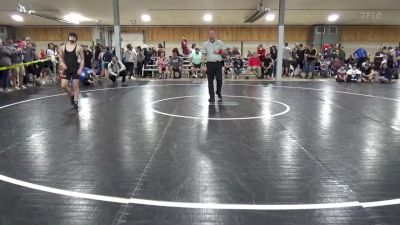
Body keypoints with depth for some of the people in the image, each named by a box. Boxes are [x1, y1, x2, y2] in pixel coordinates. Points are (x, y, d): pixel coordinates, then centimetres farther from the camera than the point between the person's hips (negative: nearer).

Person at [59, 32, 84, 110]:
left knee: (75, 86, 2)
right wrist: (62, 63, -2)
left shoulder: (78, 48, -3)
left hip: (75, 69, -3)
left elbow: (82, 59, -1)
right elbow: (61, 57, 18)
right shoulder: (63, 47, 5)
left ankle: (75, 102, 14)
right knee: (63, 85, -4)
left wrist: (80, 69, -11)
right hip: (67, 69, 3)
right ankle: (72, 95, 24)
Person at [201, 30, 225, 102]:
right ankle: (212, 97, 10)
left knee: (219, 79, -5)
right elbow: (203, 55, 2)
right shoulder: (205, 44, 6)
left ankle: (218, 92, 24)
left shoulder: (220, 42, 6)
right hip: (210, 64, 1)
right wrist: (203, 65, -6)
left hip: (218, 63, -1)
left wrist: (219, 52, -13)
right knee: (210, 81, 2)